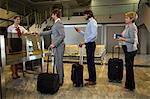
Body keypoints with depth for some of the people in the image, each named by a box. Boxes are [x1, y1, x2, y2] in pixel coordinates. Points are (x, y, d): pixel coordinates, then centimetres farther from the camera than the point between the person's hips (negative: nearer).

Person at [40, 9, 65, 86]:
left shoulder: (59, 23, -14)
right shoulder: (56, 23, 17)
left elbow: (62, 35, -23)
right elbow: (50, 32, 28)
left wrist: (54, 44, -22)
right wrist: (40, 33, 29)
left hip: (58, 46, -10)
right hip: (56, 46, 10)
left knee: (58, 63, -4)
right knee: (58, 63, 15)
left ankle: (60, 81, 8)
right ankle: (60, 78, 28)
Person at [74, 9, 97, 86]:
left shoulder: (92, 22, -10)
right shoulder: (89, 22, 20)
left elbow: (93, 34, -22)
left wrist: (84, 42, -23)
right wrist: (80, 31, 11)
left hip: (91, 44, -10)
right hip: (88, 44, 10)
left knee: (91, 62, -5)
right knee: (89, 62, 14)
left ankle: (93, 80, 5)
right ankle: (91, 77, 26)